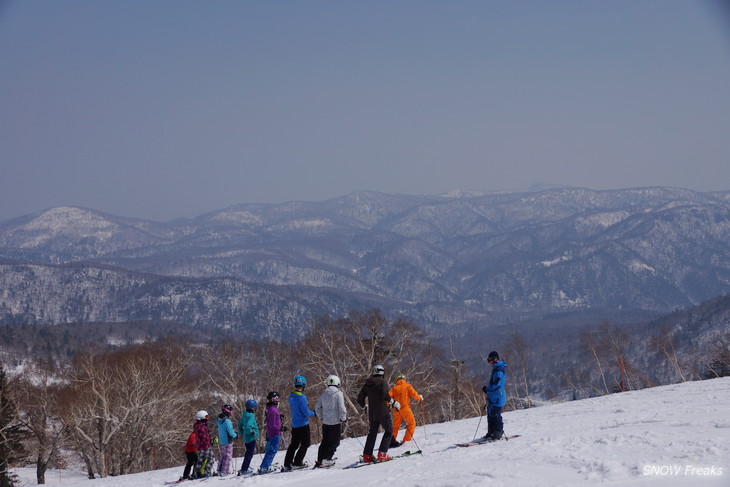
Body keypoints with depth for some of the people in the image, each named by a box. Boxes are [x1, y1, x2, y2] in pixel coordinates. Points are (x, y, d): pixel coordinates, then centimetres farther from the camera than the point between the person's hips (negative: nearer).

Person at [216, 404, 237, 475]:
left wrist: (233, 431, 15)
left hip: (221, 442, 8)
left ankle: (220, 470, 24)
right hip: (227, 442, -8)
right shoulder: (227, 421, -24)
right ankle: (224, 471, 1)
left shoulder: (219, 420, 3)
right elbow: (231, 432, -20)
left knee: (222, 456, 19)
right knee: (227, 456, 1)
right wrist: (235, 435, -2)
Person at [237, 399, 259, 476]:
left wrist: (241, 433, 27)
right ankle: (243, 470, -6)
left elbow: (240, 425, 18)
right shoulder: (251, 416, -20)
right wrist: (253, 432, -17)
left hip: (246, 437, 10)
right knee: (250, 454, -4)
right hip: (251, 438, -10)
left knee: (248, 453, 22)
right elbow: (248, 427, -31)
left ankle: (244, 469, 30)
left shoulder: (244, 415, 9)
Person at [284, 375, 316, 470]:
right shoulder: (301, 397, -19)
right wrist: (313, 413, 0)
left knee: (294, 444, 14)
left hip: (294, 424, 8)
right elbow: (306, 412, -19)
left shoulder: (291, 396, 6)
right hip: (303, 424, -8)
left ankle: (287, 464, 11)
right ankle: (297, 462, -2)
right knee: (305, 443, 4)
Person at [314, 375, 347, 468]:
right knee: (334, 442, 1)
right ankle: (327, 458, -12)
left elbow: (317, 407, 15)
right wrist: (343, 418, -2)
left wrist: (321, 417, 25)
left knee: (325, 442, 13)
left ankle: (319, 461, 11)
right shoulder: (338, 394, -9)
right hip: (336, 422, -6)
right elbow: (341, 407, -15)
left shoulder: (324, 394, 8)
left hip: (325, 422, 6)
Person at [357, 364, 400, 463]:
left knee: (372, 433, 15)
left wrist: (364, 407, 30)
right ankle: (382, 453, -10)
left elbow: (360, 398, 13)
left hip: (372, 413, 6)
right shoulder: (382, 382, -7)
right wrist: (394, 403, -12)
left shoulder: (368, 384, 11)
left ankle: (367, 455, 11)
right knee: (389, 431, 3)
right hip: (382, 412, -6)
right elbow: (385, 394, -23)